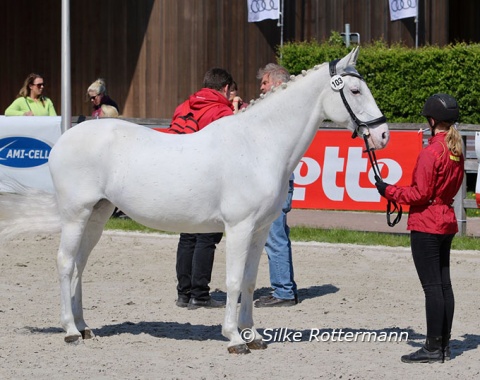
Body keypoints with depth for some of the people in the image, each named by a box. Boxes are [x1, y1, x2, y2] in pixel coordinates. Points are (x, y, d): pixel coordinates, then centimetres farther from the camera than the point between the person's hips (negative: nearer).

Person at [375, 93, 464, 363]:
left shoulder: (431, 152, -17)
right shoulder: (457, 151, 8)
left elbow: (421, 194, -17)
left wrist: (389, 191, -7)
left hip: (426, 224, -9)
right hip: (447, 222, 9)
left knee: (433, 286, -7)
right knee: (444, 283, 11)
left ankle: (434, 348, -6)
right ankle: (444, 344, 15)